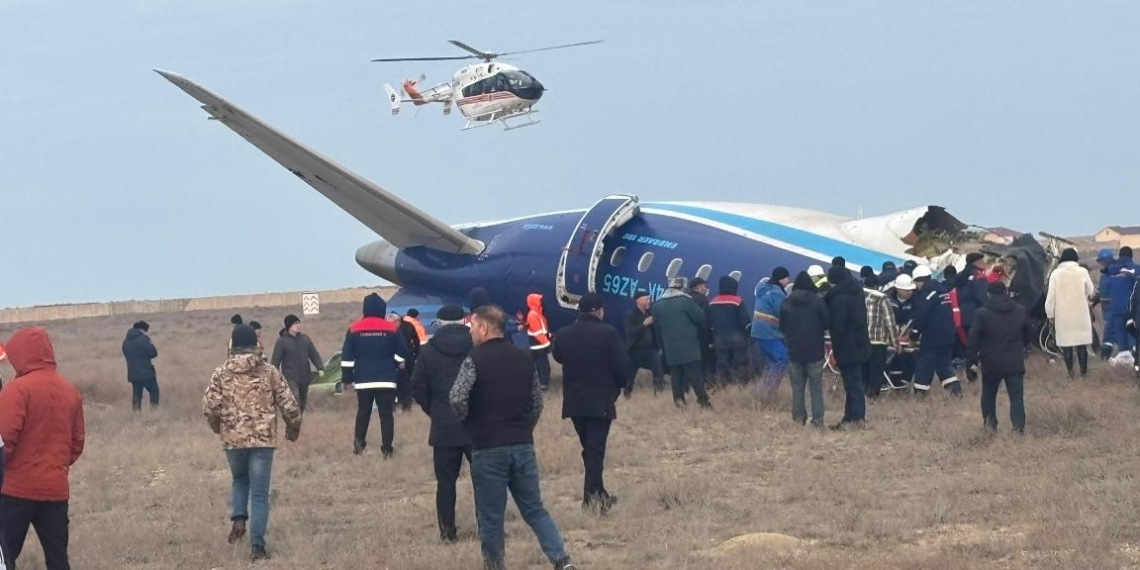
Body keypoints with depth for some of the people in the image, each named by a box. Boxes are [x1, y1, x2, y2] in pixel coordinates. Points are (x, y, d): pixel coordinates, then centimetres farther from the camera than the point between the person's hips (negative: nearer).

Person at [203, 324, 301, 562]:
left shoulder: (222, 373, -1)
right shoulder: (269, 372, -1)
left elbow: (209, 407, -5)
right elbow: (289, 405, -2)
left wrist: (217, 426, 16)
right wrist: (293, 427, 18)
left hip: (233, 439, 1)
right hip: (263, 439, -1)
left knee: (240, 479, 28)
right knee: (259, 493, 2)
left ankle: (239, 519, 7)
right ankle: (257, 545, -4)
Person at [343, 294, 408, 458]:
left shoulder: (354, 329, 2)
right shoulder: (392, 328, -1)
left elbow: (347, 357, 2)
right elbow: (402, 354, 2)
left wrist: (347, 378, 7)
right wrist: (394, 369, 17)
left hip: (363, 380, 1)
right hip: (387, 380, -1)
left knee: (363, 412, 13)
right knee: (386, 414, 1)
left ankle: (359, 443, 5)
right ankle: (387, 449, -4)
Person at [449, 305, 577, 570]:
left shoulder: (475, 359, -9)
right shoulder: (524, 358, 7)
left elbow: (457, 400, -19)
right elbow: (537, 402, 11)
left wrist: (468, 422, 1)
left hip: (488, 448, -5)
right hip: (523, 446, 5)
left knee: (491, 518, 5)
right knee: (534, 510, 11)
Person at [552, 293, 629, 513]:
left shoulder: (564, 335, 1)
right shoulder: (608, 334, -11)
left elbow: (558, 357, 16)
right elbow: (622, 365, -11)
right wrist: (618, 385, 7)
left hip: (574, 402, 4)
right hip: (601, 401, -4)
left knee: (588, 448, 16)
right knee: (595, 449, -5)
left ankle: (598, 494, 23)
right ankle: (591, 495, -17)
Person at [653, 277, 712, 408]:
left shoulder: (657, 305, 8)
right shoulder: (685, 301, -9)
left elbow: (656, 328, 13)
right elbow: (700, 318, -4)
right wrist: (693, 329, 17)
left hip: (670, 348, 4)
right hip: (688, 346, -4)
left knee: (676, 375, 8)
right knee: (695, 375, -4)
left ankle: (679, 402, 3)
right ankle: (704, 401, -7)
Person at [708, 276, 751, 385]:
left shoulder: (712, 303, 4)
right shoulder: (737, 301, -9)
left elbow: (709, 323, 7)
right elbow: (745, 321, -11)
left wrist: (713, 339, 13)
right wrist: (748, 335, 1)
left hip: (720, 340, 4)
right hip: (737, 339, -4)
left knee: (722, 367, 6)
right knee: (740, 364, 0)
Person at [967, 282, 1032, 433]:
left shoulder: (982, 313, -8)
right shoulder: (1020, 311, 3)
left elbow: (973, 338, -10)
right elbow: (1029, 334, 14)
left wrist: (973, 357, 0)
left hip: (991, 363, -2)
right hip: (1015, 362, 2)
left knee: (989, 393, 18)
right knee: (1016, 395, 1)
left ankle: (990, 423, 19)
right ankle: (1019, 425, -13)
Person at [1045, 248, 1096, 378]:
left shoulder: (1056, 273, -5)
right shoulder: (1082, 271, -4)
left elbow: (1051, 295, -5)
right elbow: (1090, 291, 8)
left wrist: (1050, 314, 4)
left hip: (1062, 315, 0)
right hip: (1080, 314, 0)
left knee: (1066, 344, 7)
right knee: (1081, 343, 8)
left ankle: (1070, 372, 7)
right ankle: (1084, 372, 9)